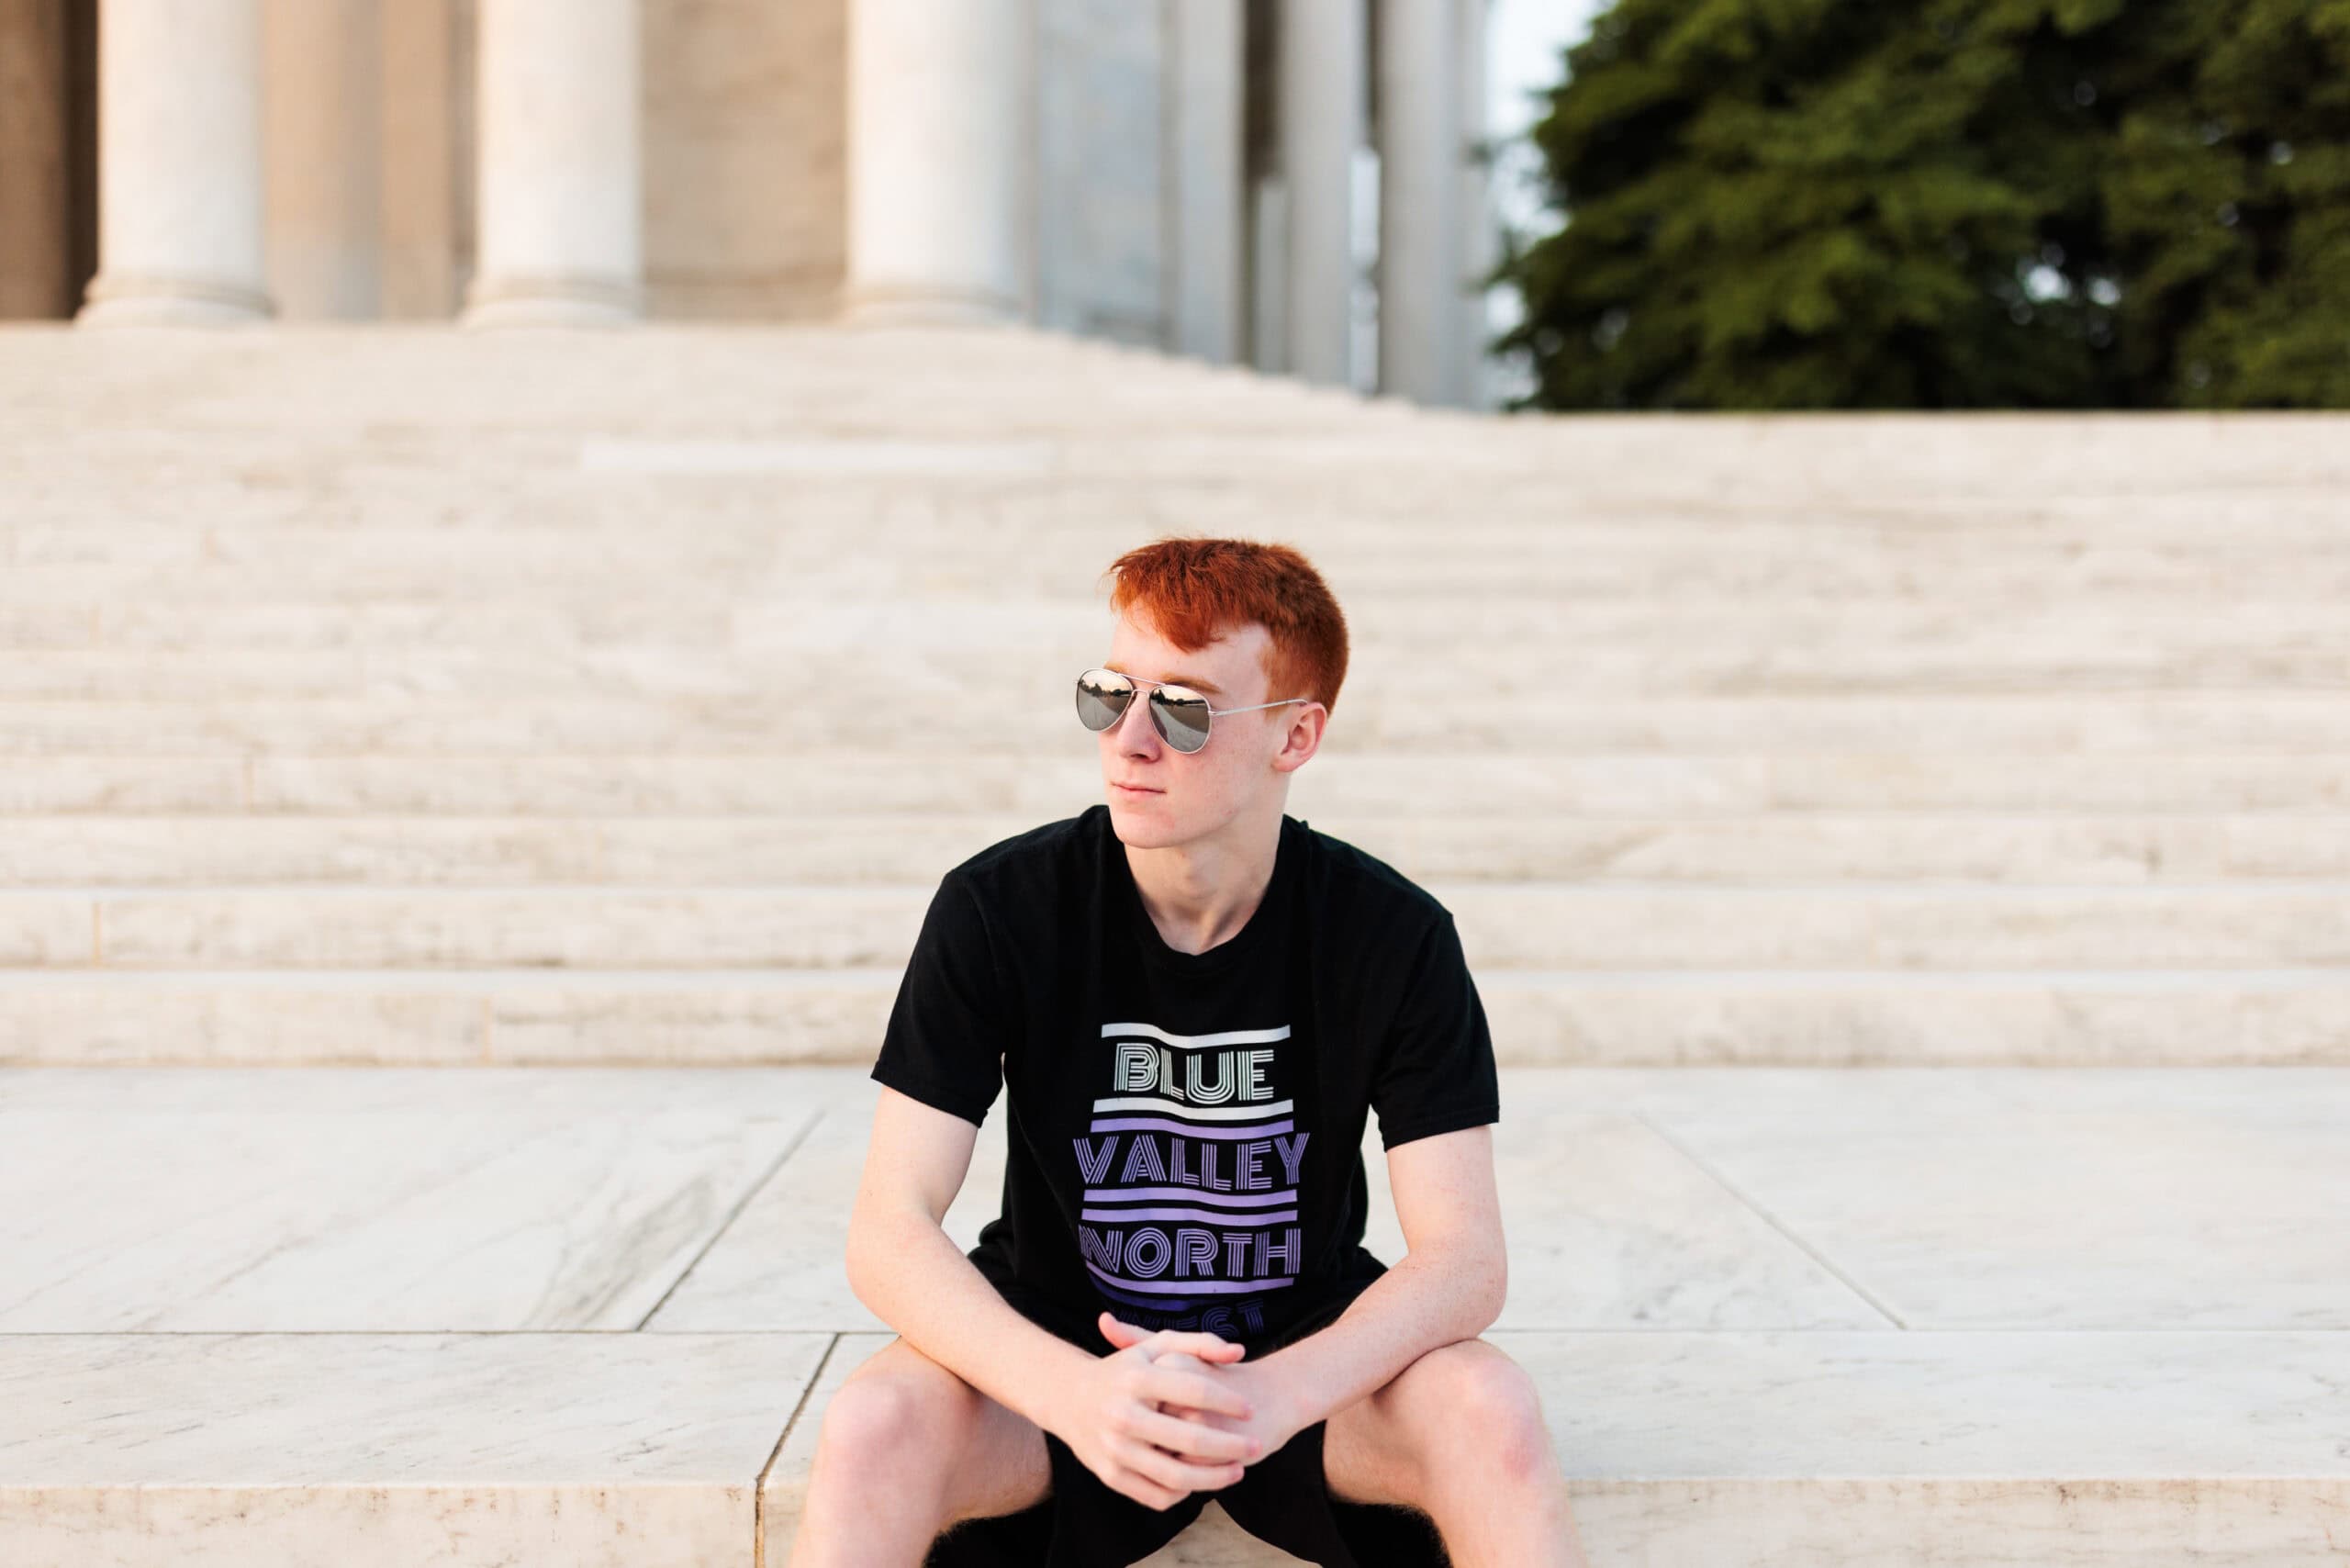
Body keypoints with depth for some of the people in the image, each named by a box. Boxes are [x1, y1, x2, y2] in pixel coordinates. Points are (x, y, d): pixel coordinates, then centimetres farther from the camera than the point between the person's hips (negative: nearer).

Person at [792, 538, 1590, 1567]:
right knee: (875, 1425, -31)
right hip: (1056, 1350, 0)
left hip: (1306, 1347, 1)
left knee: (1488, 1412, -30)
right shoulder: (997, 910, -13)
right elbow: (888, 1231, -17)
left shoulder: (1393, 937, -12)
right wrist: (1071, 1389, -36)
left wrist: (1275, 1394, -36)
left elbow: (1464, 1256, -16)